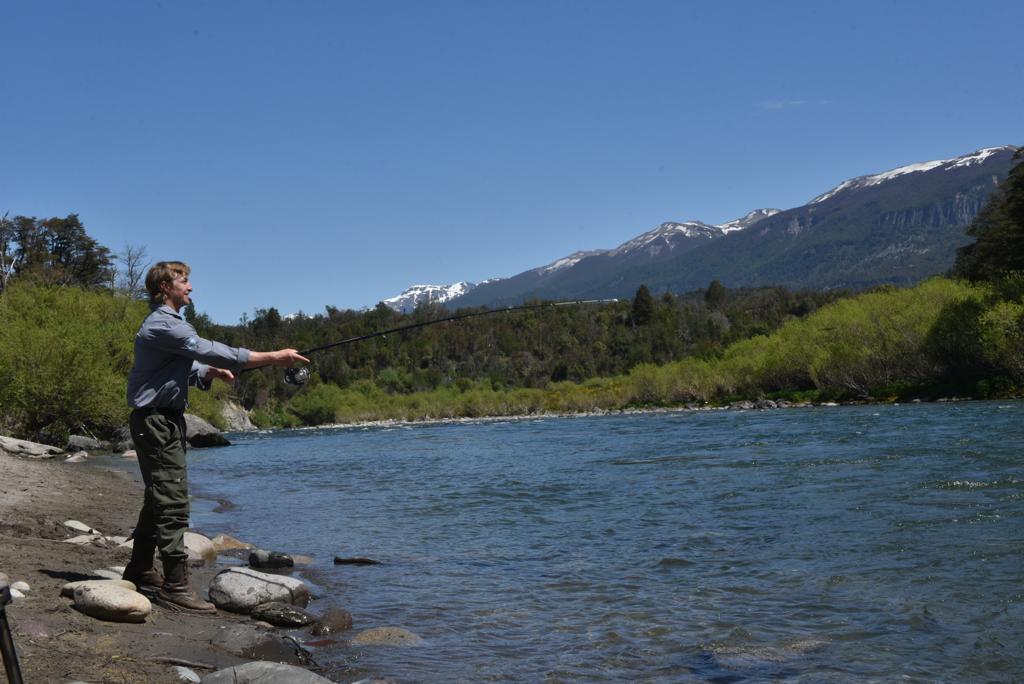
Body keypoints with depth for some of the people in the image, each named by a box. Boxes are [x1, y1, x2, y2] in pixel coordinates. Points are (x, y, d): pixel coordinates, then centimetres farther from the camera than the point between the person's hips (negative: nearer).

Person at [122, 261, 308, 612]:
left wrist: (209, 372, 0)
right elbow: (211, 351, -23)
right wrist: (274, 357, -22)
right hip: (156, 421, -11)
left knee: (158, 497, 17)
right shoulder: (162, 326, -17)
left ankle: (140, 569, 28)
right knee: (173, 501, -12)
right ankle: (176, 585, -11)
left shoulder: (168, 324, 20)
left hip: (166, 419, 11)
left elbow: (187, 367, 22)